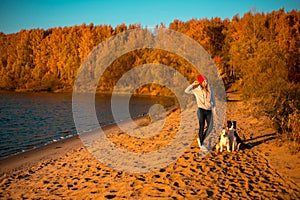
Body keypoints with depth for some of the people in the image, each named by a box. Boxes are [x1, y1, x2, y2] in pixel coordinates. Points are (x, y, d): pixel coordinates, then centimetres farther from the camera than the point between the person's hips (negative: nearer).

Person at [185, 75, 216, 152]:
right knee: (201, 127, -1)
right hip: (201, 110, -4)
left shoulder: (210, 88, 7)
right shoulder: (196, 89, -1)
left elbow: (213, 98, 15)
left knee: (209, 127, 3)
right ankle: (201, 145, 9)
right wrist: (193, 84, -10)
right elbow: (186, 91, -9)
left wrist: (214, 107, 9)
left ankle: (200, 139, 27)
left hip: (209, 111, 4)